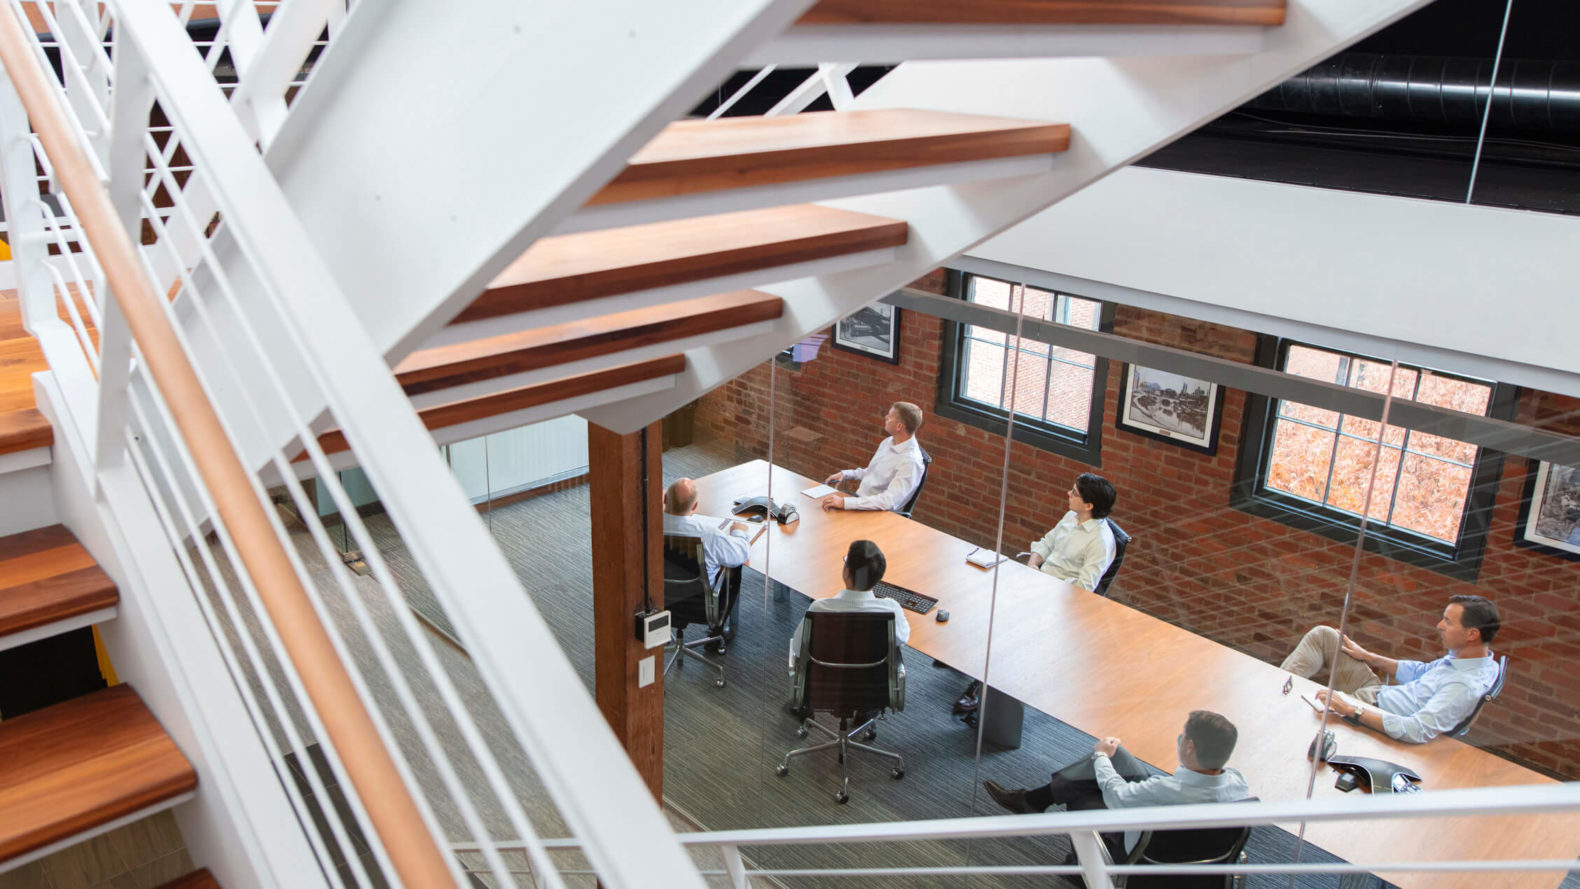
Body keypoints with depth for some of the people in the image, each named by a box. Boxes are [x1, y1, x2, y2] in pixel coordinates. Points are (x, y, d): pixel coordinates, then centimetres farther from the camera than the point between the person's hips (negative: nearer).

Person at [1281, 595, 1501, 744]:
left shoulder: (1466, 686, -29)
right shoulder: (1463, 656, -1)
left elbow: (1418, 730, -36)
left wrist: (1353, 709, -35)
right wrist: (1366, 656, 15)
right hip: (1380, 692, 9)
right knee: (1323, 635, 6)